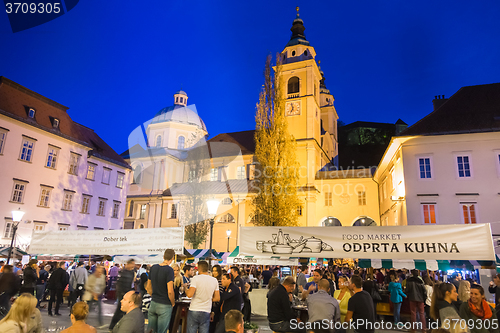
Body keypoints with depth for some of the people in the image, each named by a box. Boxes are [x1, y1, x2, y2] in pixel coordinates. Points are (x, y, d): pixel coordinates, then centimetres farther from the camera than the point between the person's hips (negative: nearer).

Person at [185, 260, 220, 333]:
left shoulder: (196, 278, -9)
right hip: (206, 312, 3)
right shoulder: (214, 280, 4)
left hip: (194, 311, -3)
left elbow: (190, 294, -18)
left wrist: (186, 290, 3)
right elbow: (217, 298, 7)